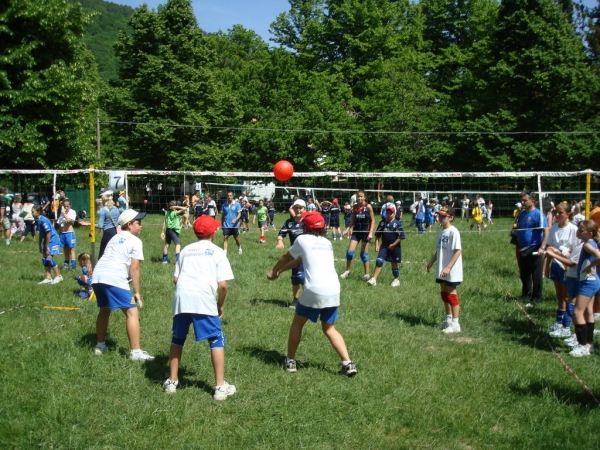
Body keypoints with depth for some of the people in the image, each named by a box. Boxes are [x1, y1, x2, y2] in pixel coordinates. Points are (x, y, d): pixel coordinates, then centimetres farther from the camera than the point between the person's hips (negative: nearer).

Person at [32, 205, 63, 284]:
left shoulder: (43, 220, -22)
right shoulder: (37, 221, 6)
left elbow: (48, 233, -21)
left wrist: (47, 246, -18)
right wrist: (40, 245, 19)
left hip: (53, 240, -9)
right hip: (47, 240, 9)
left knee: (49, 257, -12)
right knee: (44, 258, 7)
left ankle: (58, 276, 0)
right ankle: (48, 278, 12)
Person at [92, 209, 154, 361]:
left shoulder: (115, 238, 28)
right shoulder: (135, 241, 5)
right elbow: (134, 269, -2)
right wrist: (137, 293, 1)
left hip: (97, 276, 8)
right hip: (114, 279, -8)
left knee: (104, 310, 28)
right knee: (132, 312, -3)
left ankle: (100, 345, 38)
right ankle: (135, 352, -7)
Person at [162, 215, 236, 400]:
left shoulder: (186, 250, 22)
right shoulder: (217, 252, 11)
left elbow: (175, 278, 14)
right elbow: (223, 285, 2)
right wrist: (220, 305, 16)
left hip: (181, 296, 4)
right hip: (204, 298, -4)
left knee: (177, 338, 22)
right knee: (216, 340, 7)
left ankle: (172, 381, 28)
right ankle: (220, 386, 4)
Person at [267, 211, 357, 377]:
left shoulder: (302, 239, 5)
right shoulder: (327, 243, 21)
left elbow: (285, 258, 21)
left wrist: (273, 271, 40)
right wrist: (281, 270, 41)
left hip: (315, 291, -5)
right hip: (334, 291, 5)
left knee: (297, 323, 17)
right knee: (329, 329, 18)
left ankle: (290, 361, 23)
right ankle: (348, 363, 6)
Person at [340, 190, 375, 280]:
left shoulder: (368, 207, -9)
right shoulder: (355, 207, 2)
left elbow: (373, 220, -6)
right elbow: (353, 220, 10)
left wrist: (371, 232, -15)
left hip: (365, 232, -4)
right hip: (356, 232, 4)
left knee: (364, 254, -1)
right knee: (350, 252, -1)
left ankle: (367, 274, 11)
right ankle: (347, 271, 15)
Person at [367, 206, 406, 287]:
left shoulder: (397, 224, -9)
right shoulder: (382, 222, 2)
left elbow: (401, 237, -10)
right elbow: (377, 235, 8)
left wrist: (393, 245, -14)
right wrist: (376, 244, -1)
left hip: (394, 247, -3)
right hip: (384, 246, 3)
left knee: (394, 264, 10)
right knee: (379, 261, -10)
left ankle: (397, 280, 28)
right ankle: (374, 279, -12)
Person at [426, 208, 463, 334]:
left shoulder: (453, 232, -15)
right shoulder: (440, 231, 9)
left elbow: (458, 251, -19)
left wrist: (448, 267, -24)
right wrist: (431, 263, 15)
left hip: (452, 270, -8)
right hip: (441, 269, 8)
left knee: (451, 294, -3)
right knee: (444, 293, 16)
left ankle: (455, 324, 4)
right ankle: (448, 319, 30)